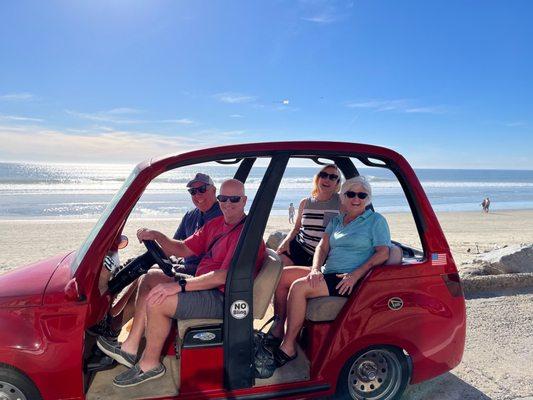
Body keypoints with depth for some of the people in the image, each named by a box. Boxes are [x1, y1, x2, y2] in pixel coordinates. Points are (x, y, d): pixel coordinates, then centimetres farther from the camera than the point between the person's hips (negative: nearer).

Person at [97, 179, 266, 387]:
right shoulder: (215, 224, 11)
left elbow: (225, 276, -27)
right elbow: (184, 249, 13)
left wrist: (179, 286, -28)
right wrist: (156, 236, -4)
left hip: (222, 299, -10)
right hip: (205, 284, 10)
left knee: (157, 302, -22)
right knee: (151, 277, 11)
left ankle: (150, 363, 3)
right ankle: (130, 348, 9)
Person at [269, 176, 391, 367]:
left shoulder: (376, 220, 1)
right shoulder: (336, 220, 19)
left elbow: (383, 253, -10)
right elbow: (322, 246, 10)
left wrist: (356, 275, -20)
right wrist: (315, 269, -9)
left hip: (350, 280, -7)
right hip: (327, 273, 7)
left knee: (299, 287, -25)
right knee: (283, 275, -8)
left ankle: (288, 347, -15)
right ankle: (277, 330, 1)